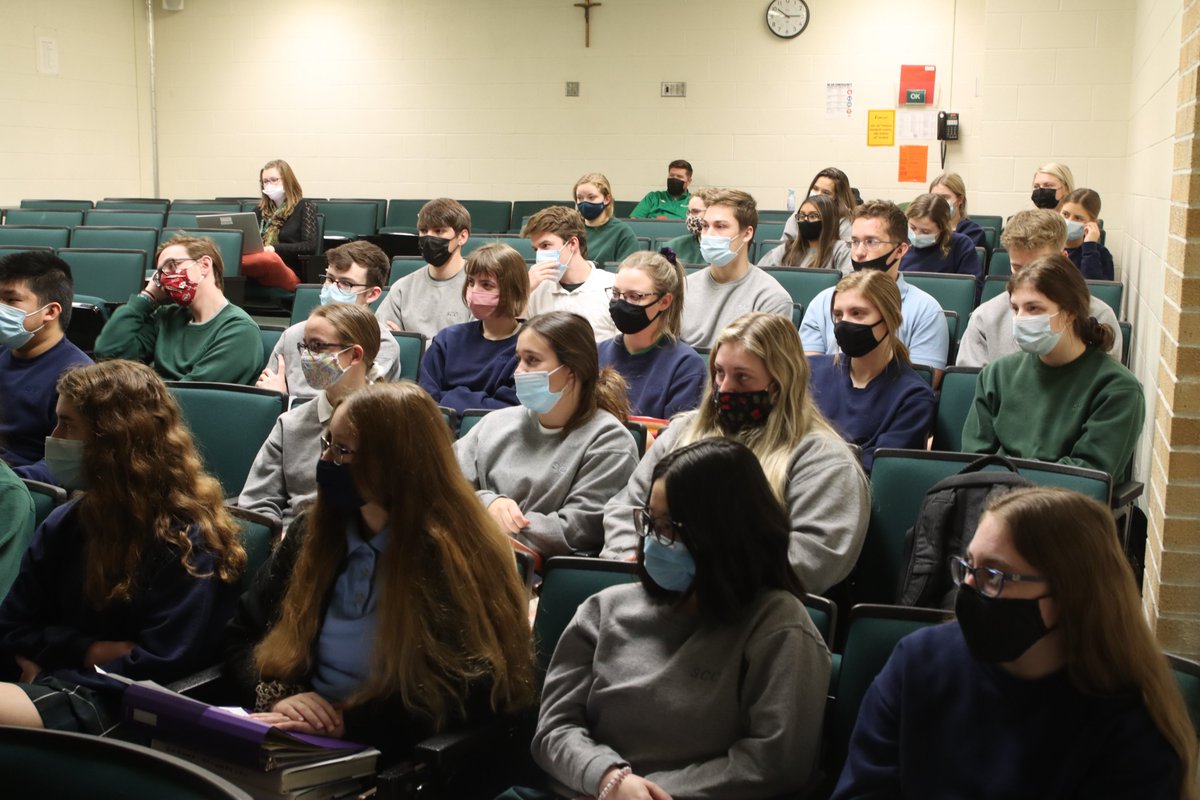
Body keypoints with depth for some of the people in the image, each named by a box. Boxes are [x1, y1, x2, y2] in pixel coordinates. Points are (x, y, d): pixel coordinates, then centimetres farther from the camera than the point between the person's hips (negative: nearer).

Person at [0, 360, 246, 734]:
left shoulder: (187, 541, -8)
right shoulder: (65, 523, 15)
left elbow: (157, 669, -12)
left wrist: (54, 653, -9)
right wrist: (88, 651, -5)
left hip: (108, 704, -7)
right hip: (46, 683, 7)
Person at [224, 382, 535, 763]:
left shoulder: (458, 558, -10)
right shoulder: (311, 532, 8)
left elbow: (471, 694, -15)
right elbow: (241, 637, 13)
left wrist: (349, 721, -22)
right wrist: (276, 695, -8)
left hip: (392, 757, -6)